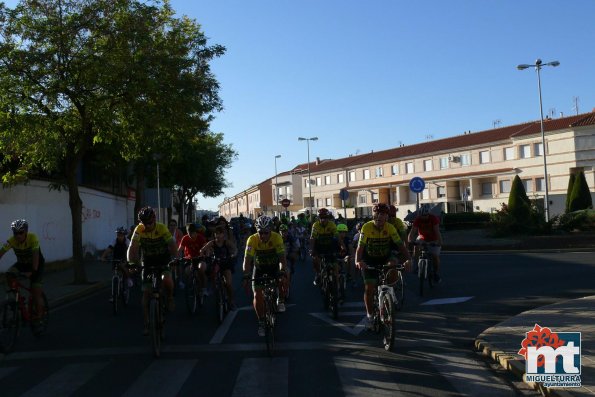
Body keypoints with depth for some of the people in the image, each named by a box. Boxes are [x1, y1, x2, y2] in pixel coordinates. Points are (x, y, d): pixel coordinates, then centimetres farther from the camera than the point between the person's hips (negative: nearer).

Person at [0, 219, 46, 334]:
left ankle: (37, 319, 2)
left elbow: (35, 255, -36)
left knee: (36, 291, -11)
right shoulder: (12, 240, -19)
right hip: (22, 263, 4)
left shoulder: (33, 238, -29)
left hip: (36, 264, -4)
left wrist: (33, 271, -46)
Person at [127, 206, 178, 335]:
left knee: (167, 279, -32)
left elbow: (173, 245, -26)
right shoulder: (139, 230, -17)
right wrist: (131, 263, -37)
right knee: (146, 293, -1)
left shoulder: (162, 228, -21)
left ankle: (170, 298, 0)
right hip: (148, 262, 2)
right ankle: (146, 324, 11)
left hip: (163, 260, -2)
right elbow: (132, 248, -20)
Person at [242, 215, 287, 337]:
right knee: (257, 295, -10)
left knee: (282, 280, -27)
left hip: (274, 265, 0)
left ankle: (280, 301, 4)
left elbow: (282, 258, -33)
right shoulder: (252, 240, -27)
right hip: (259, 267, 0)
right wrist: (246, 277, -44)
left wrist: (282, 273, -48)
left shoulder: (277, 238, -28)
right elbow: (247, 260, -31)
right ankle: (261, 322, 8)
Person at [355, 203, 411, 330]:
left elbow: (400, 245, -20)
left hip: (385, 257, 1)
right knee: (369, 287, -7)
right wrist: (358, 261, -44)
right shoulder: (366, 227, -22)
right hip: (369, 260, -1)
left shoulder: (390, 228, -17)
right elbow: (360, 247, -26)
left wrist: (408, 259, -37)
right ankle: (369, 315, 12)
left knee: (394, 265, -32)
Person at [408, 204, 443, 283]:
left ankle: (437, 274, 12)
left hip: (433, 240, -2)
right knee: (416, 246, -25)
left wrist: (439, 241, -47)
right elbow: (413, 231, -29)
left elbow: (437, 231, -34)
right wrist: (410, 241, -45)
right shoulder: (418, 219, -21)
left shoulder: (434, 218, -25)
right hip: (422, 238, 2)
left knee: (435, 256, -8)